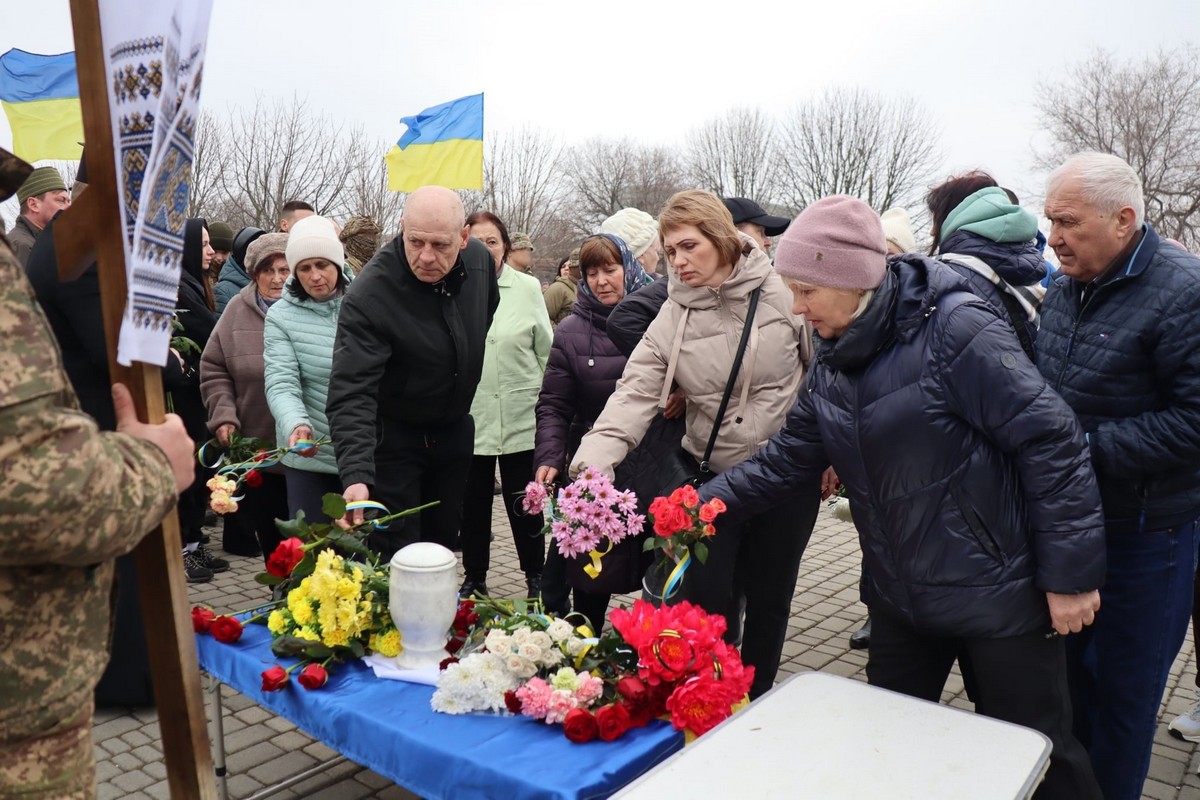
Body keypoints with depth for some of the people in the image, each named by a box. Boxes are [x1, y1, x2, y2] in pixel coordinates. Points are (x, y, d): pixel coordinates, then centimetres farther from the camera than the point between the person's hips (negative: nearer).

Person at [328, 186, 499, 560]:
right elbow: (351, 393, -33)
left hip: (455, 429, 5)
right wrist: (356, 475, -45)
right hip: (392, 436, -5)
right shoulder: (369, 294, -29)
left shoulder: (480, 259, -11)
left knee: (442, 543, 17)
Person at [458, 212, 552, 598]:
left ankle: (536, 576, 28)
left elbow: (546, 351, 5)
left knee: (524, 504, 10)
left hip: (521, 418, 0)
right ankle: (474, 577, 30)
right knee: (473, 504, 14)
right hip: (469, 418, 0)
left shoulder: (528, 288, 0)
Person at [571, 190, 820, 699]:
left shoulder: (782, 293, -9)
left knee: (769, 595, 12)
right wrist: (594, 460, -28)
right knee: (706, 595, 3)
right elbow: (635, 394, -13)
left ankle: (755, 704, 34)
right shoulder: (672, 318, -4)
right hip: (713, 474, 2)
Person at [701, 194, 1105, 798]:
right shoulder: (834, 362, 3)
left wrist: (1070, 573, -18)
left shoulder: (954, 329, -21)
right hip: (900, 595, 7)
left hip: (997, 589, -7)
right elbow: (787, 456, 8)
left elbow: (1049, 440, -21)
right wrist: (707, 502, -1)